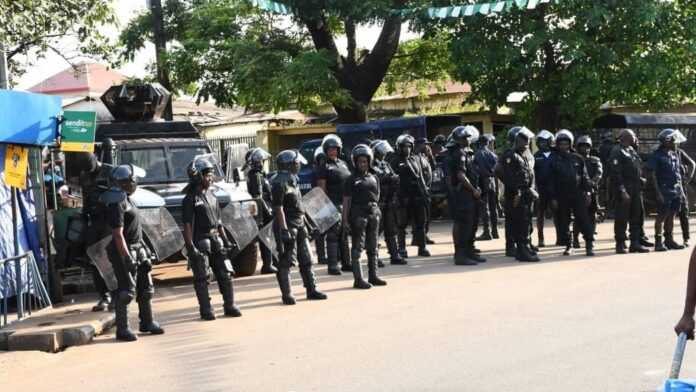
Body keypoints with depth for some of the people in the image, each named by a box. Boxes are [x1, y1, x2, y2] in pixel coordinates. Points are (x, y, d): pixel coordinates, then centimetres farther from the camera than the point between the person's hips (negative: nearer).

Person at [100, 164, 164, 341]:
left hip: (137, 248, 10)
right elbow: (118, 234, -23)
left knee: (145, 287, 15)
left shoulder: (124, 198, 13)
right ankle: (122, 329, 0)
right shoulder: (116, 204, -19)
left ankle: (147, 322, 27)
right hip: (125, 250, -10)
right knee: (126, 290, -7)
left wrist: (143, 250, 22)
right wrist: (127, 257, -26)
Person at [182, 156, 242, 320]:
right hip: (200, 242, -7)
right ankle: (206, 310, 7)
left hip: (215, 240, 7)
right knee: (201, 279, 0)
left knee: (225, 274, 7)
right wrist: (191, 247, -18)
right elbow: (187, 225, -13)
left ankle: (229, 306, 16)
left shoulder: (211, 195, 14)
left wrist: (225, 239, 15)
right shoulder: (190, 199, -8)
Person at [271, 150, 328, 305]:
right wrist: (284, 230, -23)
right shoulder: (279, 183, -15)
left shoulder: (293, 180, 15)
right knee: (286, 261, -4)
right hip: (288, 226, -10)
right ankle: (287, 295, 2)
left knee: (306, 259, 13)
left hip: (299, 224, 10)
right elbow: (278, 208, -20)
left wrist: (305, 222, 21)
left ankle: (311, 290, 21)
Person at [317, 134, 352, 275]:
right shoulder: (324, 167, -4)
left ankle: (346, 263, 21)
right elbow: (321, 189, -9)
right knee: (333, 235, -7)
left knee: (344, 235, 13)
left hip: (346, 204, 7)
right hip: (333, 204, -7)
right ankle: (332, 265, -6)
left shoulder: (343, 163, 17)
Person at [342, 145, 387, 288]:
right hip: (358, 215, -6)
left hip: (373, 214, 6)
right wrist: (345, 219, -12)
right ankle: (358, 279, -4)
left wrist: (377, 213, 11)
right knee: (357, 248, -4)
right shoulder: (352, 179, -2)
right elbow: (346, 200, -6)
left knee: (373, 247, 11)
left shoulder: (374, 178, 13)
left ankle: (373, 276, 20)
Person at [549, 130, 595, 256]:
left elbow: (584, 176, 9)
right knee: (563, 222, 5)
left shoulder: (577, 158, 7)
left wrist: (588, 191, 1)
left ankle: (589, 244, -3)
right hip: (562, 197, 0)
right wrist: (553, 197, -4)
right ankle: (568, 245, 16)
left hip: (578, 195, 0)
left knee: (583, 220, -5)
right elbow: (551, 180, 1)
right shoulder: (554, 160, 3)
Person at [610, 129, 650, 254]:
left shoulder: (632, 151, 17)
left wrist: (641, 180, 13)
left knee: (637, 216, 9)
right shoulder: (617, 152, -9)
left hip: (636, 189, 9)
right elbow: (616, 173, -16)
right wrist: (622, 191, -22)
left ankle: (635, 243, 15)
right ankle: (620, 244, 3)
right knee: (622, 218, -3)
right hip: (625, 189, -8)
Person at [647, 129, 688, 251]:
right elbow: (653, 175, -11)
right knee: (662, 216, -4)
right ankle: (658, 242, 2)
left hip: (676, 192, 7)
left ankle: (669, 240, 20)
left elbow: (678, 173, 19)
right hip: (664, 192, -7)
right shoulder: (657, 156, -9)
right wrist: (658, 192, -16)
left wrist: (681, 190, 14)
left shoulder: (675, 154, 14)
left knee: (671, 216, 11)